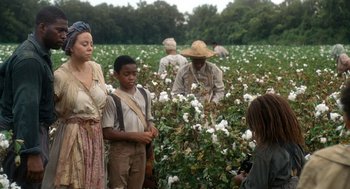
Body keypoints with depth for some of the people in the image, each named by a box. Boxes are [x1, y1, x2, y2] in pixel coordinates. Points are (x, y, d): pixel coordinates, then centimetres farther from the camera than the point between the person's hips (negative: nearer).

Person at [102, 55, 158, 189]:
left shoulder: (145, 94, 5)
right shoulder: (112, 99, -11)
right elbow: (107, 133, -13)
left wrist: (151, 127, -6)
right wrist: (134, 135, -20)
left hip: (140, 148, 5)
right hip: (120, 150, -5)